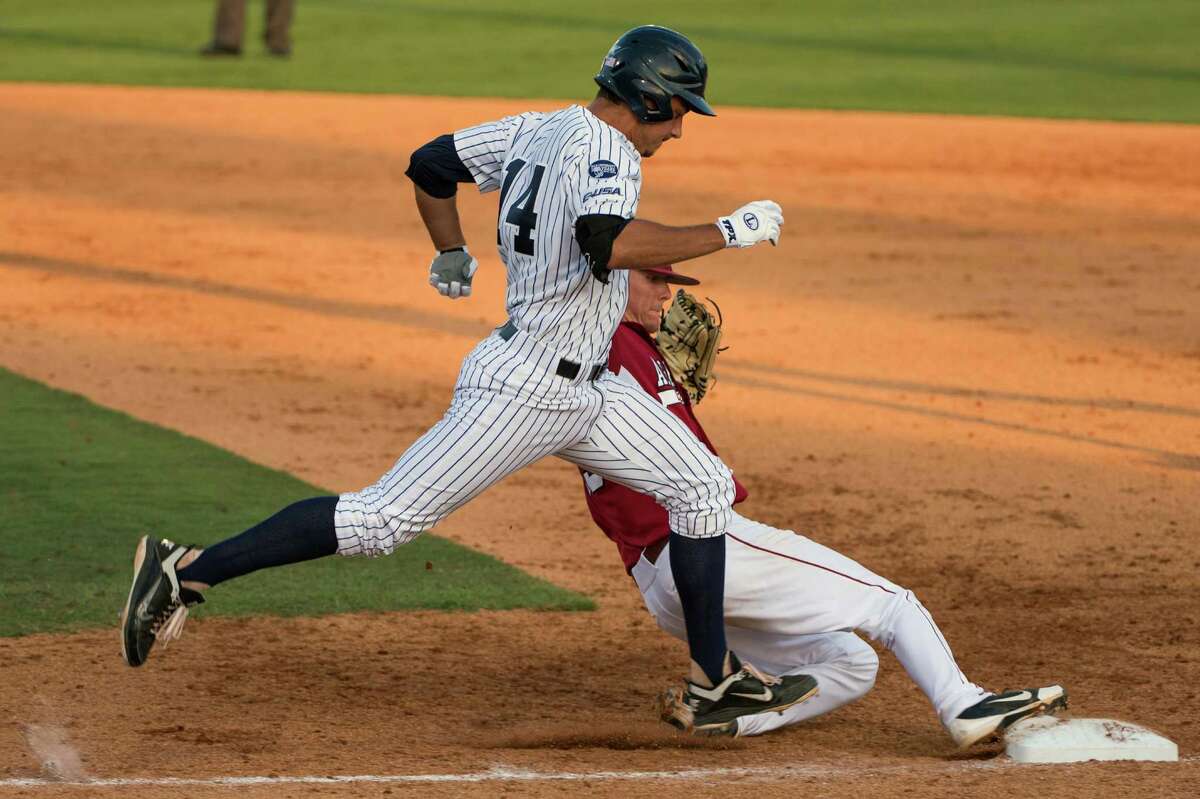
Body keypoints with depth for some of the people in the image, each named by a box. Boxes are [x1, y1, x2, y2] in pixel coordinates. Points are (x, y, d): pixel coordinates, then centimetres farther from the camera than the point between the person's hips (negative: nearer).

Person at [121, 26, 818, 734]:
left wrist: (453, 258, 31)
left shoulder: (536, 130, 10)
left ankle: (717, 682, 11)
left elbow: (431, 163, 18)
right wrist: (726, 232, -28)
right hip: (520, 389, -11)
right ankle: (184, 573, -7)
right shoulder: (603, 150, -17)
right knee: (385, 518, -11)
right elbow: (611, 244, -37)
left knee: (705, 486, 9)